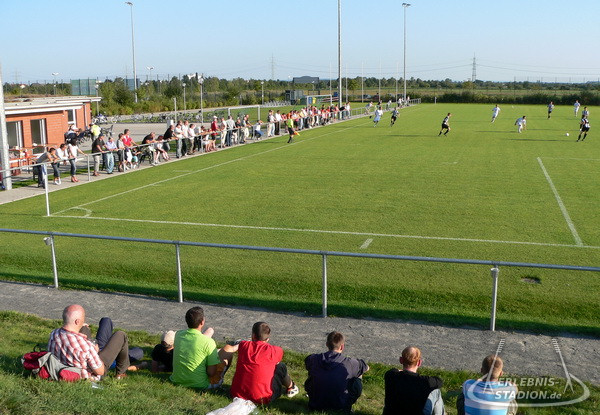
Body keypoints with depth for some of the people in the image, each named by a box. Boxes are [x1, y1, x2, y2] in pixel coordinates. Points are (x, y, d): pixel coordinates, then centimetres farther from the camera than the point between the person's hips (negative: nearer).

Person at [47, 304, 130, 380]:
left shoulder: (53, 334, -22)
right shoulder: (85, 345, -41)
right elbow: (100, 371, -26)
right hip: (91, 375, -6)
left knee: (85, 328, 20)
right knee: (121, 336, 2)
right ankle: (121, 372, 27)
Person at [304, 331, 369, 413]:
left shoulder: (314, 359, -6)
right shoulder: (349, 363, -13)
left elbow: (306, 364, 22)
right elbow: (366, 367, 9)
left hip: (316, 407, 3)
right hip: (340, 407, -3)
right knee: (357, 381, 14)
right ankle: (346, 407, 17)